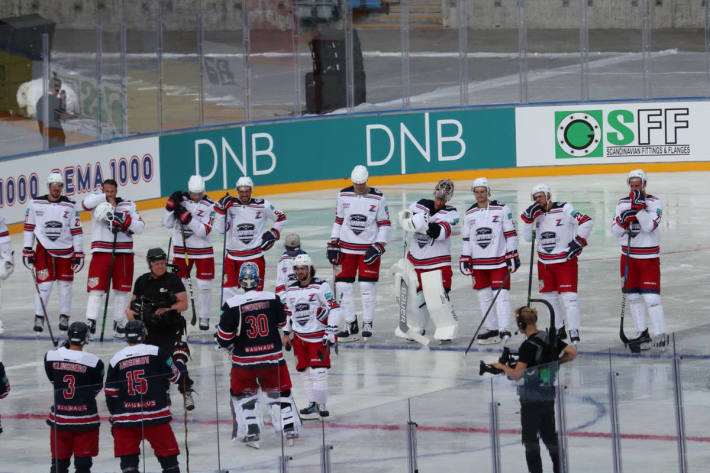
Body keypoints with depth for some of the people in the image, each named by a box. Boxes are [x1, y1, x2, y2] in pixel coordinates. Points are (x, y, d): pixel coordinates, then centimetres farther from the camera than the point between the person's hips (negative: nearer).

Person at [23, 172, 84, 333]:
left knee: (65, 285, 5)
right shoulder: (35, 204, -2)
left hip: (66, 251, 1)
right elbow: (29, 227, 5)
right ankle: (39, 318, 1)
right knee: (44, 283, -9)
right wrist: (27, 250, 2)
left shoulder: (70, 206, -1)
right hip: (44, 250, -1)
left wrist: (79, 253, 0)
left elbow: (76, 230, 2)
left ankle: (64, 317, 19)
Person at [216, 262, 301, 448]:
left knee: (243, 393, 17)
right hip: (272, 356, 1)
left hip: (244, 359, -1)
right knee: (279, 392, 17)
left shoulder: (233, 304, -12)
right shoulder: (272, 299, -6)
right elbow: (282, 322, 11)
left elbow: (224, 335, -7)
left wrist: (228, 346, 14)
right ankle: (289, 429, 14)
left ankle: (251, 432, 7)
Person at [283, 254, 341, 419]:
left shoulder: (321, 286, -10)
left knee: (318, 372, -9)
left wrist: (331, 333, -16)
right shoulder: (291, 290, 9)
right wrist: (286, 333, 17)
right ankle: (313, 404, 14)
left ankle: (321, 405, -1)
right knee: (305, 372, 6)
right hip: (299, 337, 6)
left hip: (318, 337, -6)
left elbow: (334, 309, -12)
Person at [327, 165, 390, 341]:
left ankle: (367, 324, 10)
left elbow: (384, 224, -2)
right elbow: (338, 220, 11)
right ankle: (350, 324, 8)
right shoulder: (343, 195, 2)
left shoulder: (378, 198, -7)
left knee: (367, 286, -3)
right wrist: (333, 244, 7)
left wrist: (378, 247, -10)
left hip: (369, 247, -3)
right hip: (347, 246, 3)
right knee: (344, 285, 0)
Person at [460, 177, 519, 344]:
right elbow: (467, 238, 14)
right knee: (483, 296, 8)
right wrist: (465, 259, 9)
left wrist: (512, 255, -8)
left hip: (499, 260, -5)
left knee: (501, 295, -10)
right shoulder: (470, 214, 9)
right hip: (479, 263, 5)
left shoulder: (501, 209, -5)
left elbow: (510, 234, -4)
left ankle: (504, 329, -13)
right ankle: (491, 329, 17)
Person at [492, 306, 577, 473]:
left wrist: (502, 366, -8)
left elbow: (517, 375, -24)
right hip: (549, 397, 7)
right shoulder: (551, 339, 2)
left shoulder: (528, 346, -19)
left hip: (531, 399, -7)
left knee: (530, 439, 1)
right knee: (549, 435, 18)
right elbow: (572, 352, 4)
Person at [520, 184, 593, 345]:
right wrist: (528, 218, -8)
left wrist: (579, 241, -18)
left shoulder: (564, 209, -12)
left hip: (565, 261, -7)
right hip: (544, 262, 7)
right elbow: (527, 237, 3)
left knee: (568, 296, -12)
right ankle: (559, 330, 27)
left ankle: (574, 333, -12)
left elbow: (587, 222, -17)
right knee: (549, 297, 13)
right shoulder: (537, 213, 6)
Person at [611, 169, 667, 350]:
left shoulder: (655, 203, -7)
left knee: (651, 297, -12)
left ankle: (660, 334, -9)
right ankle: (642, 333, 16)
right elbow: (616, 231, 2)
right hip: (628, 256, 5)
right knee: (633, 296, 8)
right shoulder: (623, 203, 6)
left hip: (649, 258, -5)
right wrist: (623, 220, -18)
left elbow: (649, 226, -20)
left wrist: (640, 206, -27)